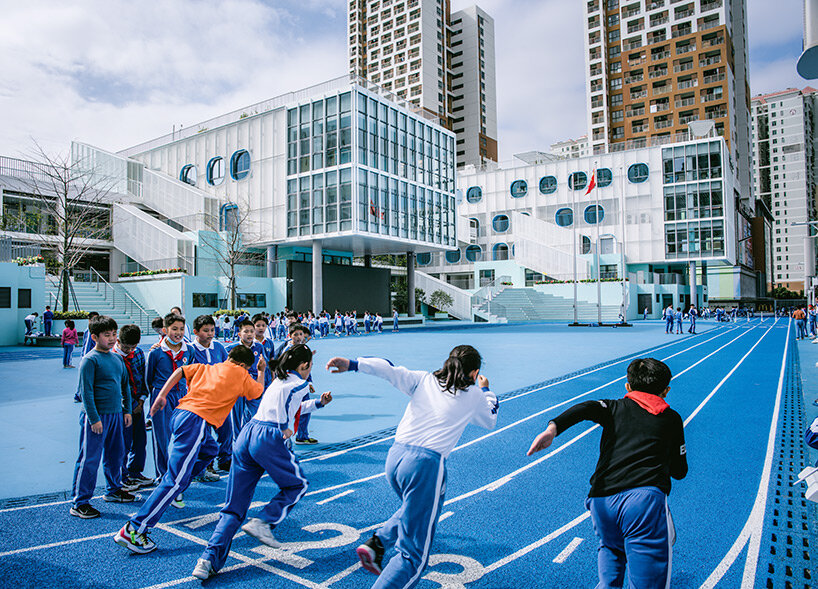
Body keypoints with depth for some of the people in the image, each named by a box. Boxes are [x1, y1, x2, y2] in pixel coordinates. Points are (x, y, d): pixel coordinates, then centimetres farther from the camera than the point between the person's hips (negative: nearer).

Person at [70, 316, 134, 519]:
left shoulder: (116, 358, 10)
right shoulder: (90, 360, -12)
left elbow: (125, 385, 18)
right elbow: (86, 391, -14)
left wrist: (127, 410, 14)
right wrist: (94, 418, -16)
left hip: (116, 414, 7)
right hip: (96, 416, -7)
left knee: (115, 454, 17)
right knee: (89, 459, -2)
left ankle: (113, 490, 35)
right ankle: (79, 503, 8)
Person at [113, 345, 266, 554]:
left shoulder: (206, 367, 22)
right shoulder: (240, 375, 8)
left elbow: (179, 371, 13)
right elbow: (258, 391, 25)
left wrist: (161, 395, 13)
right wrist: (262, 371, 41)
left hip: (181, 412, 8)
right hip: (196, 421, -8)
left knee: (209, 451, 31)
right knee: (175, 481, -8)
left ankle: (174, 492, 24)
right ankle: (133, 530, -12)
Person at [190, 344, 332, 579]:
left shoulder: (278, 381, 27)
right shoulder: (299, 383, 3)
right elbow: (287, 394, -22)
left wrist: (318, 403, 49)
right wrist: (287, 427, -14)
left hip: (246, 435, 8)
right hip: (269, 438, -7)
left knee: (234, 505, 11)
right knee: (297, 485, 16)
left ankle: (210, 558, 0)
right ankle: (262, 522, 0)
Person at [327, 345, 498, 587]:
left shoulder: (423, 380, 13)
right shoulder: (473, 395, 9)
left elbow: (389, 369, 2)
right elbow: (490, 420, 28)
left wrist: (352, 364, 5)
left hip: (394, 456, 5)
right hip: (426, 463, -5)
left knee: (416, 509, 35)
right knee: (413, 556, 2)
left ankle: (376, 543, 20)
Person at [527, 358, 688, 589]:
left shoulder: (616, 407, 19)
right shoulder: (671, 418, 20)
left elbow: (585, 409, -3)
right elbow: (680, 472, 25)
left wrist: (553, 428, -17)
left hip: (601, 500, 3)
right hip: (644, 500, -2)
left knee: (611, 548, 32)